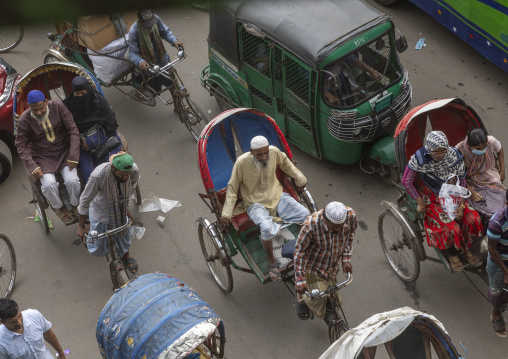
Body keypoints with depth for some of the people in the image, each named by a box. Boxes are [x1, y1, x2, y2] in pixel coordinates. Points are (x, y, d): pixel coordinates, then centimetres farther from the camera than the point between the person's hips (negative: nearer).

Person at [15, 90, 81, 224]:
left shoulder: (58, 107, -13)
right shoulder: (24, 120, -14)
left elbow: (73, 130, -10)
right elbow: (21, 146, -6)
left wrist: (73, 157, -16)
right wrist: (33, 166, -19)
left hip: (63, 151, 1)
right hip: (42, 156, -1)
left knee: (72, 180, -22)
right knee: (49, 184, -25)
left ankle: (75, 205, 11)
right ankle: (59, 208, 8)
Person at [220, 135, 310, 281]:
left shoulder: (274, 152, -11)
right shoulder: (242, 162, -20)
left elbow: (286, 163, 14)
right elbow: (232, 189, -9)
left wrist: (300, 179, 16)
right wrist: (226, 214, -13)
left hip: (277, 197, 4)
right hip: (256, 204, -4)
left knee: (306, 215, -17)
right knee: (267, 229, -34)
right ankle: (272, 262, -9)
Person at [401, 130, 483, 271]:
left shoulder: (454, 155, -14)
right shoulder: (419, 159, -23)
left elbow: (462, 182, -3)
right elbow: (406, 182, -12)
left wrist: (461, 205, -10)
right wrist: (420, 203, -12)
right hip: (431, 200, -4)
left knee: (472, 218, -15)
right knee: (450, 228, -22)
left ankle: (466, 247, 14)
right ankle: (452, 254, 9)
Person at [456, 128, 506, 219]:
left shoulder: (491, 141, -15)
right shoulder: (460, 151, -23)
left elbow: (500, 150, 12)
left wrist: (502, 171, 12)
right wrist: (471, 192, -21)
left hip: (491, 180, 3)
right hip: (471, 184, -3)